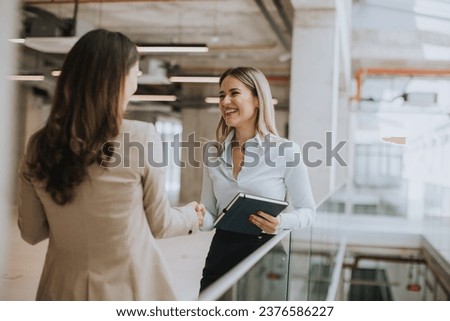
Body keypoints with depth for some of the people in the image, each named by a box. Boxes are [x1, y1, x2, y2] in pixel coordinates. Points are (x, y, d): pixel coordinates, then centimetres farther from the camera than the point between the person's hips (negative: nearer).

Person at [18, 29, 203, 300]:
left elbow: (32, 232, 6)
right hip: (127, 288, -2)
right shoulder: (142, 136, -16)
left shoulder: (39, 146, -5)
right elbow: (159, 225, -4)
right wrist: (191, 216, 16)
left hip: (63, 290, 3)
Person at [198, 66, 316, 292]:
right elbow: (210, 216, 8)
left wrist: (281, 222, -22)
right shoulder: (215, 155, 4)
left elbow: (308, 211, -2)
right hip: (220, 256, 4)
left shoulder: (286, 151, -10)